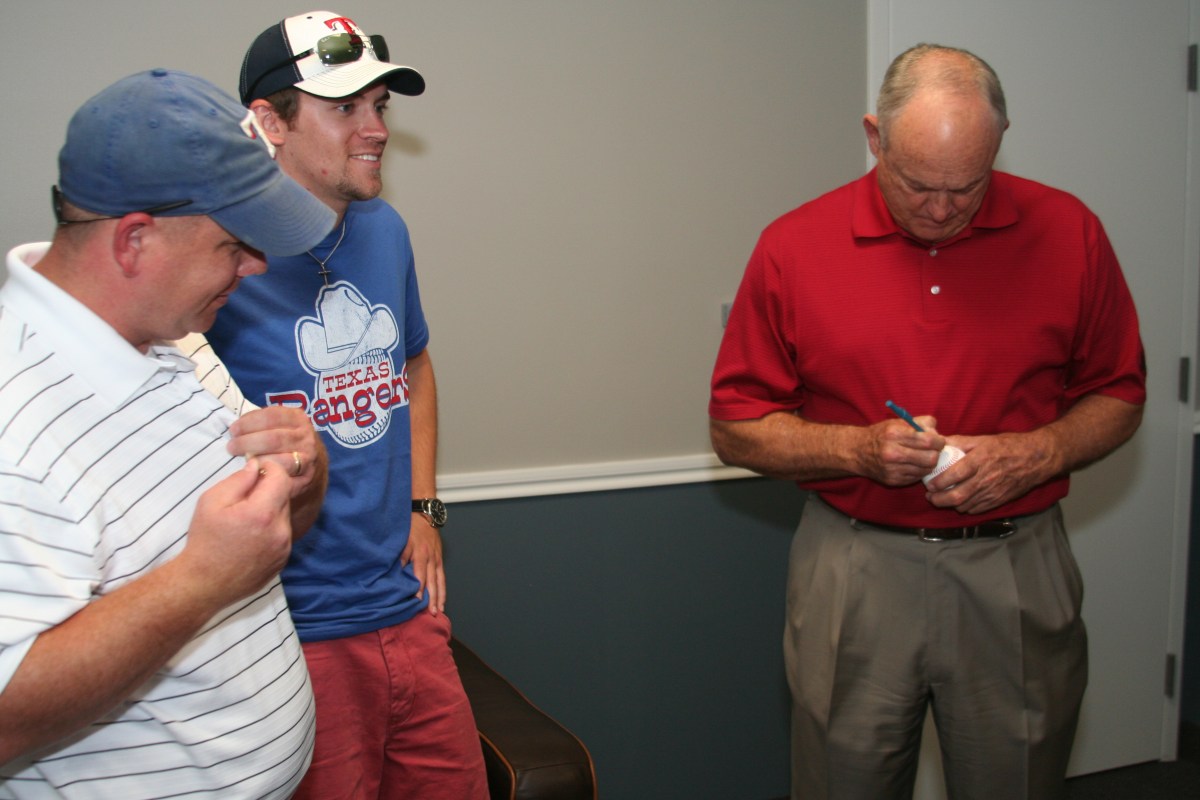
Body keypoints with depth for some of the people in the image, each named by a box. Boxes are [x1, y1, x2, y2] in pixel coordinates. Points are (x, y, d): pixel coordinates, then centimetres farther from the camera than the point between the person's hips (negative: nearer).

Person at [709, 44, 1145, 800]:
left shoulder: (1068, 233, -2)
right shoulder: (794, 247, -5)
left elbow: (1118, 397, 7)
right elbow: (734, 426, -1)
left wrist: (1034, 454, -12)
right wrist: (859, 448, -16)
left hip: (1018, 572, 1)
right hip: (854, 574, -1)